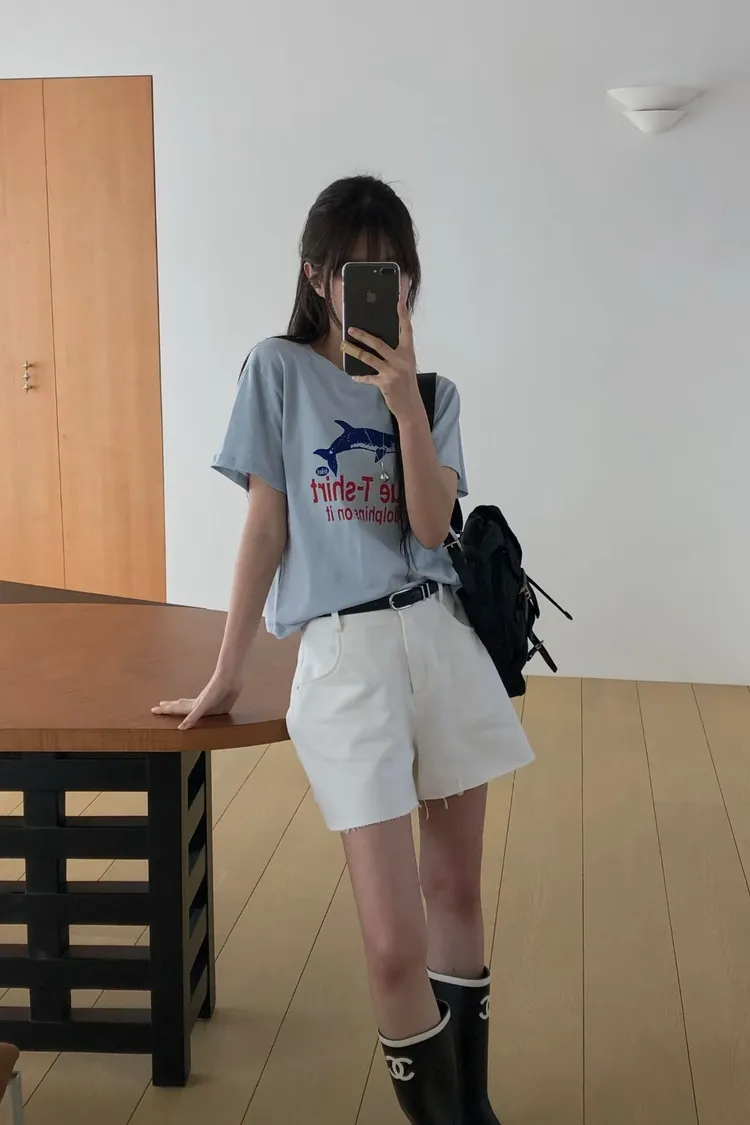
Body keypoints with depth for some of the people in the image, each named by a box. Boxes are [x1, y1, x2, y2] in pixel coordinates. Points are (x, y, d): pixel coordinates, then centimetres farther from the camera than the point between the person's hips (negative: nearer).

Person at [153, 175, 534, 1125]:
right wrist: (225, 676, 1)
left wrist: (404, 398, -17)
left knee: (457, 890, 13)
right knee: (394, 942, -9)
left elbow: (431, 524, -6)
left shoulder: (432, 390, 10)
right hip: (343, 653, -3)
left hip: (445, 637, 4)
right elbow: (266, 526, 1)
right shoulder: (279, 371, 1)